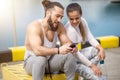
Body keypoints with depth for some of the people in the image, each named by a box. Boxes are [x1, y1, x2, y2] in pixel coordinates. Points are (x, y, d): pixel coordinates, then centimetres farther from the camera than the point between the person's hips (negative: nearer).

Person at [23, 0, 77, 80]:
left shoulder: (59, 26, -6)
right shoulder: (35, 26, -25)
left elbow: (67, 42, -5)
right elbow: (37, 50, -38)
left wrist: (70, 47, -29)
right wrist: (58, 50, -44)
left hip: (50, 61, 5)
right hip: (32, 62, -5)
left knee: (69, 55, -20)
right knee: (40, 58, -38)